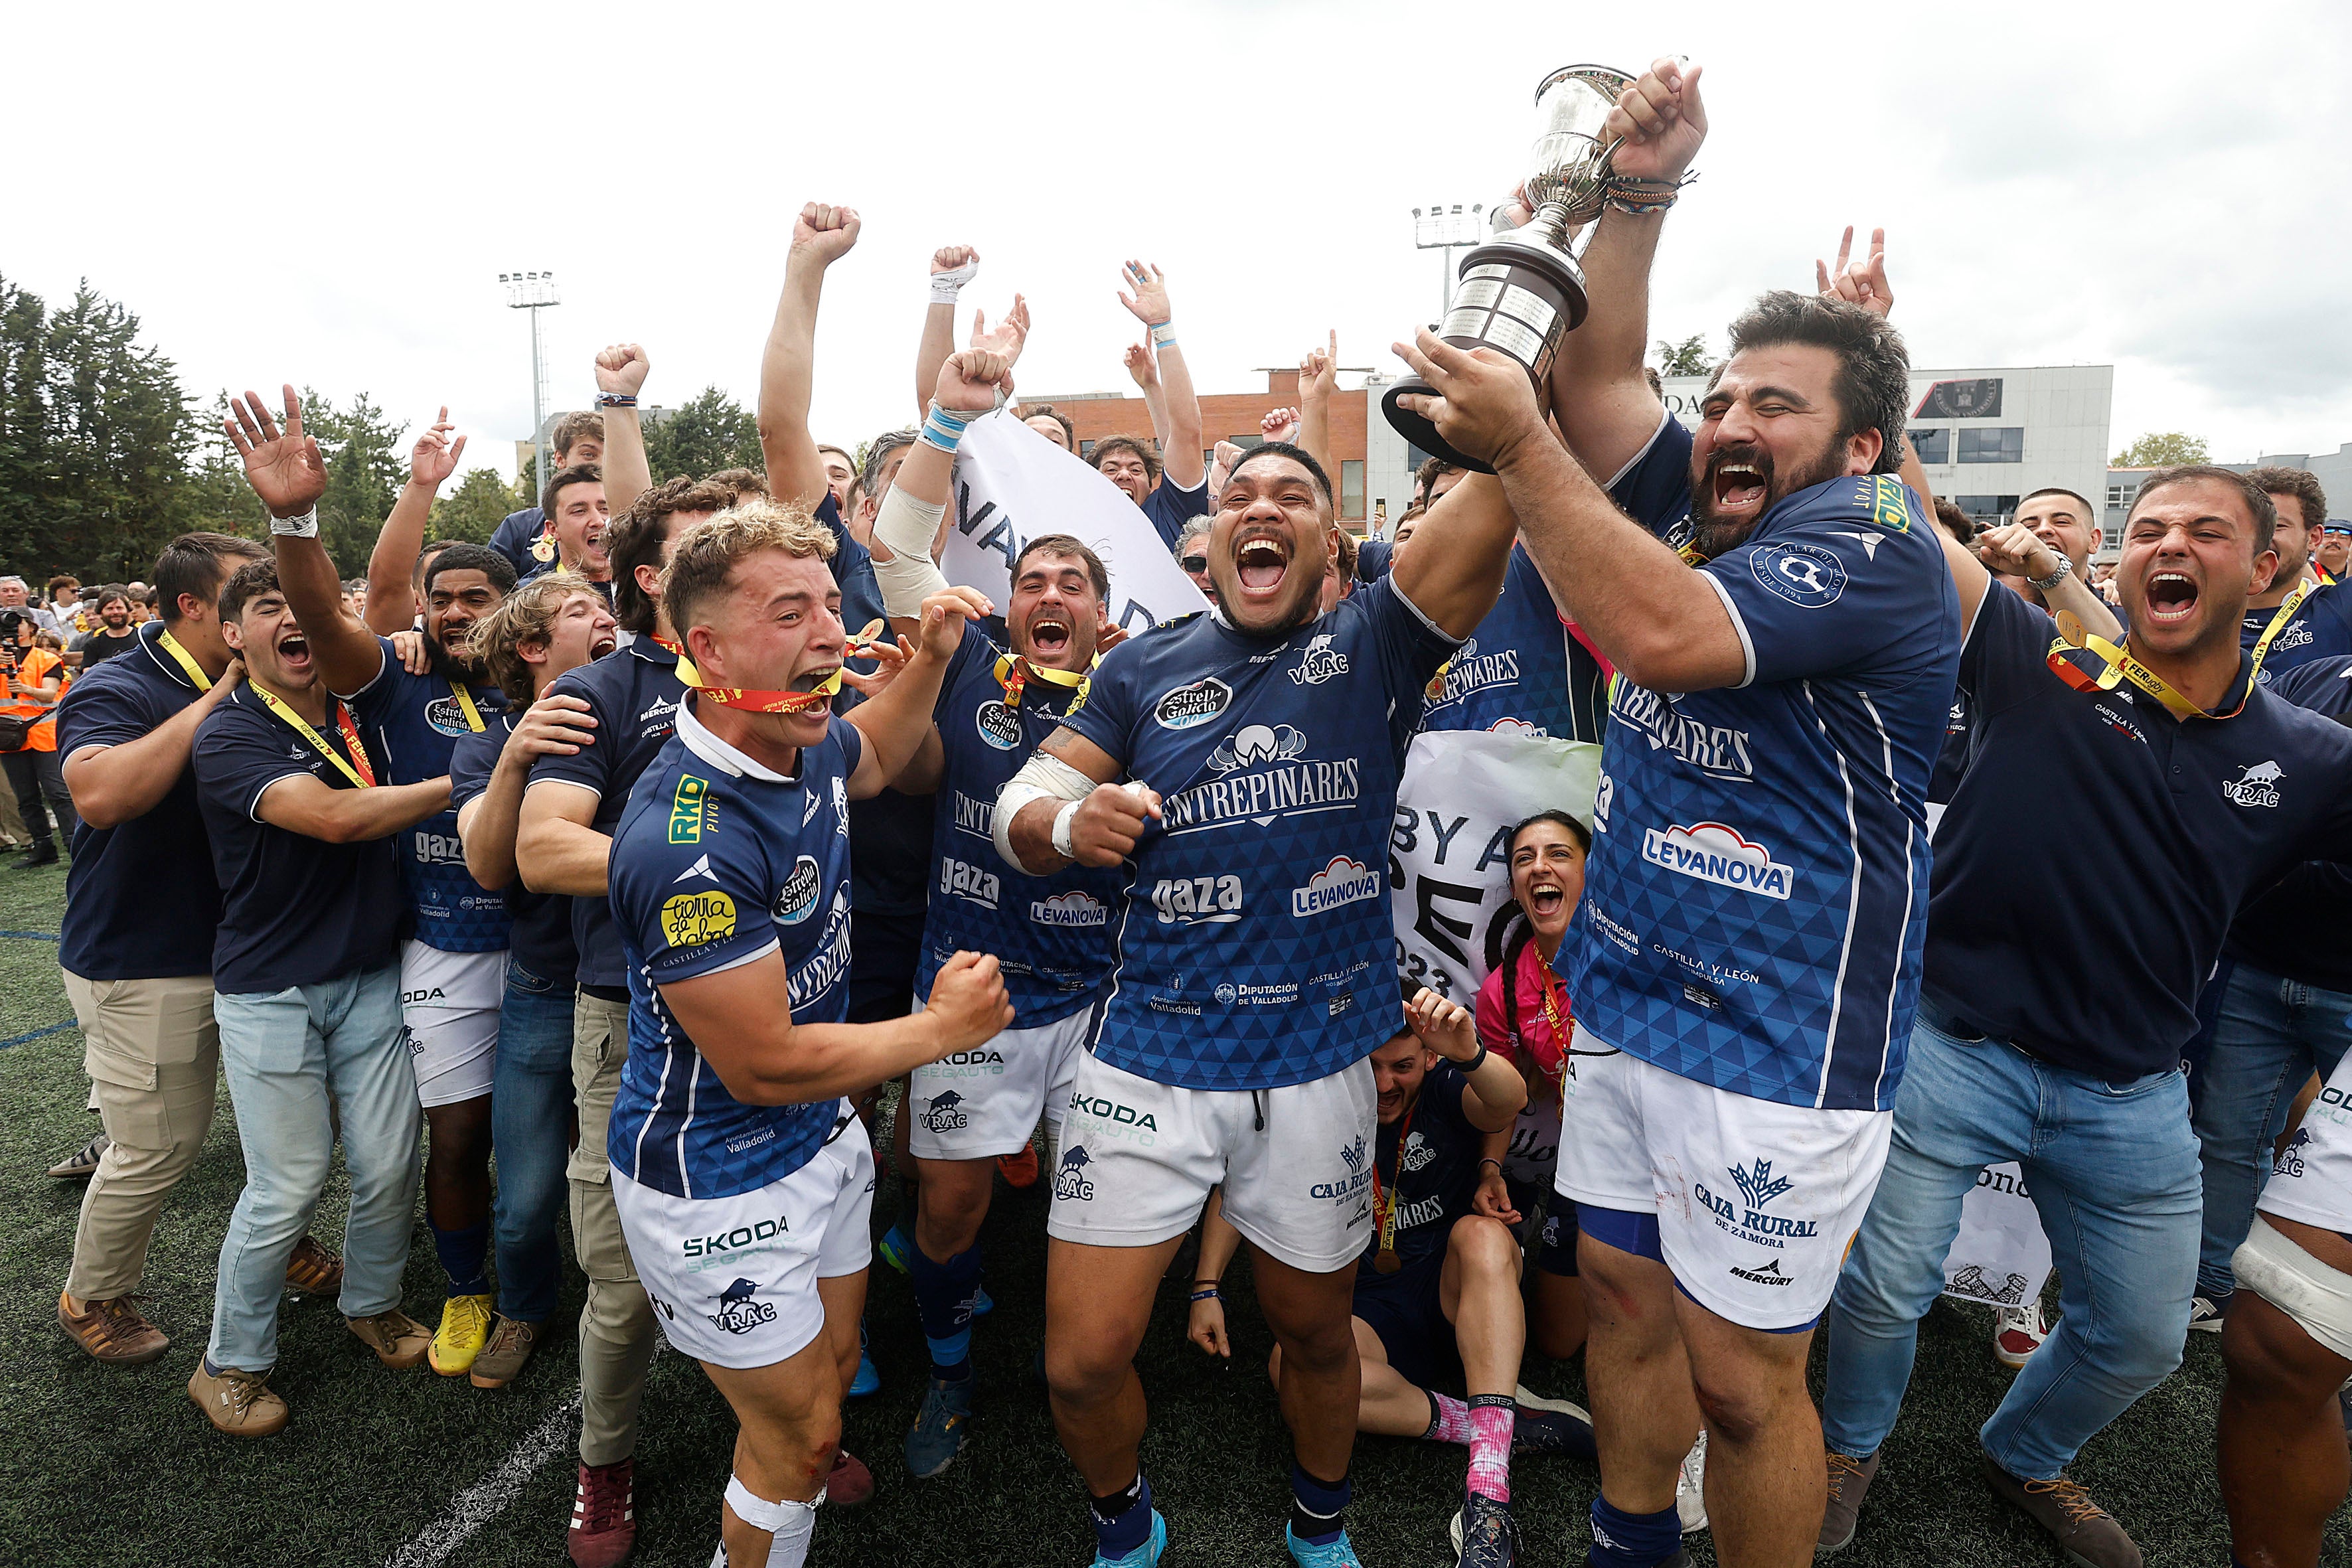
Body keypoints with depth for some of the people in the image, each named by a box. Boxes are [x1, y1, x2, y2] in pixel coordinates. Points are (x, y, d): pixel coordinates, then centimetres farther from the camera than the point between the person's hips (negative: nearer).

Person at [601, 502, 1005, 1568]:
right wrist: (943, 1028, -15)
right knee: (802, 1431, 11)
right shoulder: (689, 842, -33)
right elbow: (765, 1066, -28)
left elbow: (875, 758, 20)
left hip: (822, 1136, 8)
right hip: (718, 1180, -8)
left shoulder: (808, 744, -7)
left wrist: (931, 656, 2)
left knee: (834, 1368, 25)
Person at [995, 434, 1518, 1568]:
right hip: (1148, 1064, 1)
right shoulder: (1143, 669, 4)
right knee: (1083, 1362, 4)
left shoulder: (1374, 646, 1)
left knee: (1316, 1334, 20)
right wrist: (1071, 820, -20)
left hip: (1319, 1066, 0)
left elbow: (1494, 503, -14)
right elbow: (1016, 811, 2)